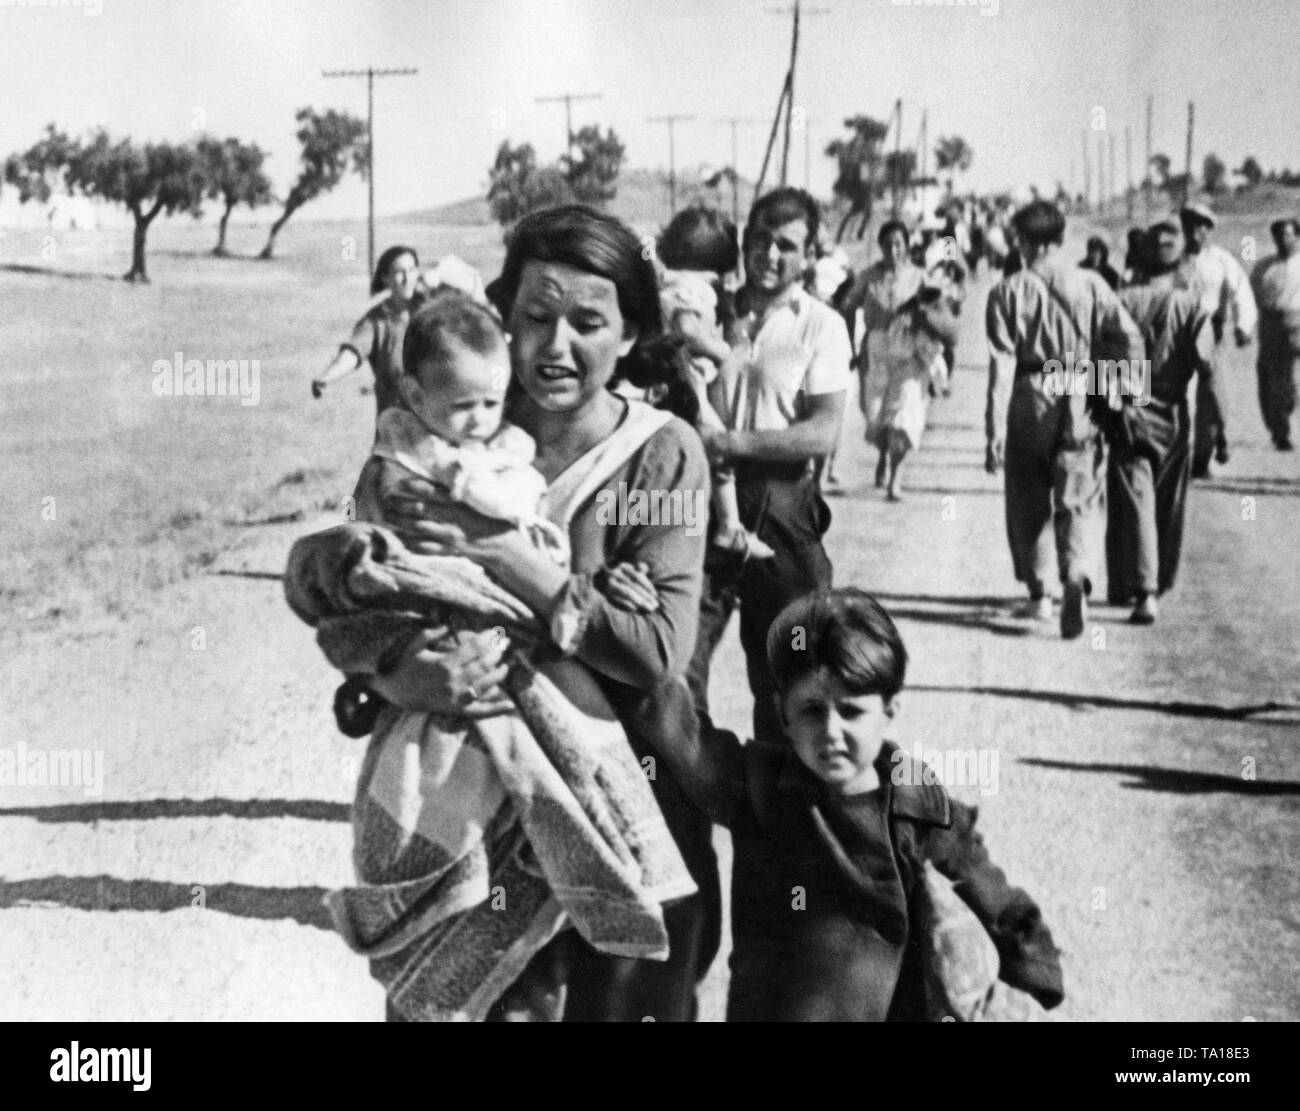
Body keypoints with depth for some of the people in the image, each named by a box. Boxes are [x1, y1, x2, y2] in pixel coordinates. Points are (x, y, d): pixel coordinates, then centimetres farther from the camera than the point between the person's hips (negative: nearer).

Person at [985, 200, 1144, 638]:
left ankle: (1038, 593, 22)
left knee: (1029, 503, 15)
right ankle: (1076, 580, -22)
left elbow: (1001, 364, -8)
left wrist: (995, 431, -9)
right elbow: (1130, 339, -7)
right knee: (1077, 503, 2)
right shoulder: (1090, 285, 0)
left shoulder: (1008, 292, -3)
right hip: (1080, 407, 0)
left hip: (1028, 404, 0)